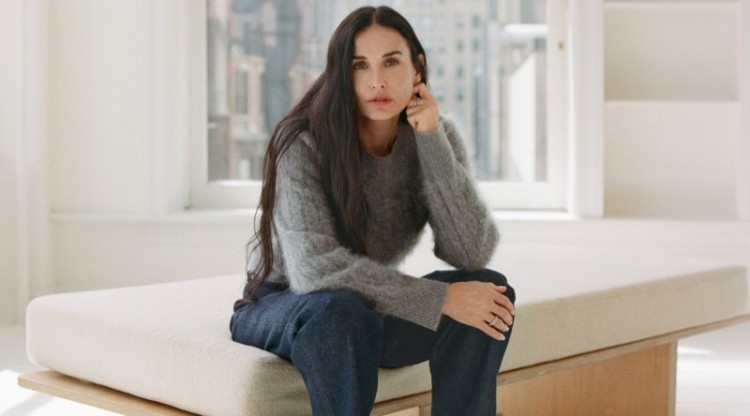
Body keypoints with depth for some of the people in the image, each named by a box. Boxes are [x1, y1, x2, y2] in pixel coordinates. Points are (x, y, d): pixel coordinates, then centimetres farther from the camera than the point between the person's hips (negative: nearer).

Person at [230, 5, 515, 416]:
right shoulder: (302, 142, -21)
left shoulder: (434, 137, -8)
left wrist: (431, 138, -26)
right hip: (280, 310, -4)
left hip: (372, 313, 4)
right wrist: (439, 298, -33)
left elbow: (471, 254, -20)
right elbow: (315, 268, -31)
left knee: (489, 291, -19)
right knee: (339, 312, -37)